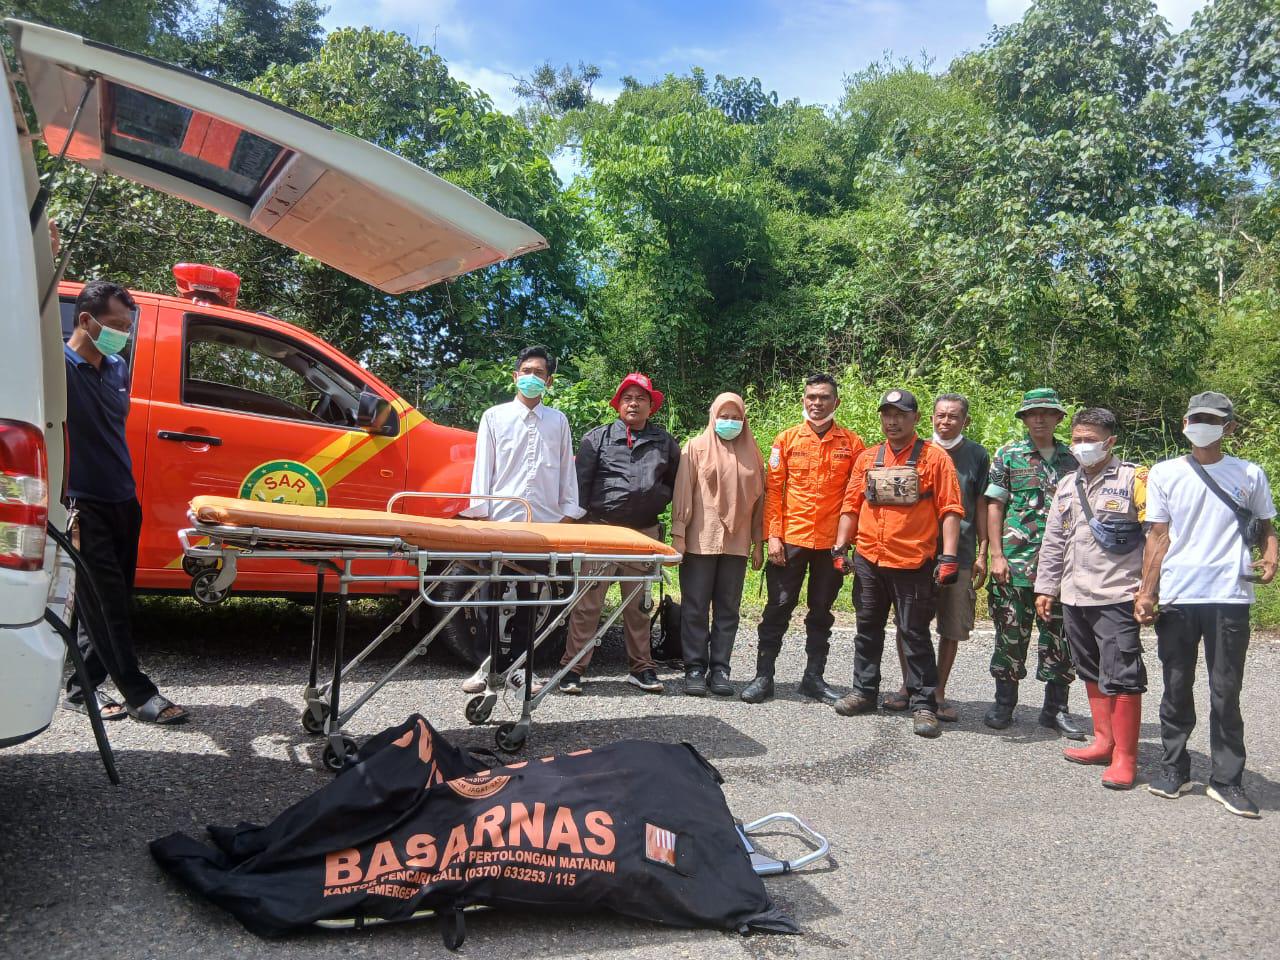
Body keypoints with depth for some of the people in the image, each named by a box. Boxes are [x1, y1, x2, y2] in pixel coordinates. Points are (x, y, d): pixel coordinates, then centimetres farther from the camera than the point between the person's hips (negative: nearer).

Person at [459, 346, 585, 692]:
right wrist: (480, 512, -3)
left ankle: (517, 664, 14)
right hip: (501, 519, -1)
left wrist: (568, 513, 4)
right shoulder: (494, 416, 9)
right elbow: (483, 467, 5)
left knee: (530, 598, 5)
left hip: (544, 522, 1)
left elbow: (567, 471, 11)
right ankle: (486, 664, 9)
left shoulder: (558, 421, 12)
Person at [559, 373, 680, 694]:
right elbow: (580, 483, 2)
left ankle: (641, 667, 20)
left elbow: (675, 480, 22)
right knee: (588, 602, -4)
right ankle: (573, 668, 3)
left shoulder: (665, 443, 11)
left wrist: (658, 500, 8)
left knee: (639, 604, 11)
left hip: (645, 532, 3)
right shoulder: (597, 438, 4)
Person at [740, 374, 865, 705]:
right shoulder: (786, 440, 2)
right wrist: (773, 535, -6)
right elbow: (773, 490, 1)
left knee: (822, 611, 11)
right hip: (791, 539, -1)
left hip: (831, 541, 1)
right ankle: (763, 675, 11)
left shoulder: (852, 443, 3)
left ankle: (814, 677, 22)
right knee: (779, 606, 3)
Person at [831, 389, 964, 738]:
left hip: (913, 563, -4)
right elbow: (851, 506, 12)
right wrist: (841, 546, 6)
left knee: (915, 634, 1)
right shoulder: (867, 458, 10)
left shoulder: (934, 457, -2)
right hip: (868, 561, 5)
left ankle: (924, 705, 10)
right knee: (868, 629, 14)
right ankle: (864, 691, 27)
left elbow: (950, 510, -6)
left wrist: (949, 555, -14)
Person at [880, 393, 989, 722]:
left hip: (960, 555, -1)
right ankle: (908, 686, 21)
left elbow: (981, 507, 5)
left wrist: (982, 553, 1)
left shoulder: (977, 456, 3)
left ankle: (939, 692, 18)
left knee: (952, 627, 5)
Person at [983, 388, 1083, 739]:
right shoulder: (1008, 454, 2)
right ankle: (1004, 703, 17)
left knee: (1060, 634, 6)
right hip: (1016, 561, -2)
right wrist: (996, 555, -6)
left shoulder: (1071, 459, 10)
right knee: (1011, 631, 4)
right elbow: (995, 506, 1)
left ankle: (1056, 708, 19)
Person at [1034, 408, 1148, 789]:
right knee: (1092, 672, 14)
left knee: (1121, 677, -4)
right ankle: (1104, 742, 26)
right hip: (1074, 597, 7)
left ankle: (1124, 758, 5)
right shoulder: (1067, 485, 15)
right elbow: (1054, 541, 18)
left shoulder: (1134, 479, -5)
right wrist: (1046, 587, 15)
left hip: (1117, 597, -7)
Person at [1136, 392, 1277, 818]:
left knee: (1226, 692, 3)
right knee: (1176, 688, 9)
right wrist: (1147, 594, 0)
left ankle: (1226, 780, 14)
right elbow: (1158, 536, 6)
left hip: (1230, 597, 0)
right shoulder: (1165, 474, 6)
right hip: (1176, 598, 1)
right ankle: (1174, 768, 22)